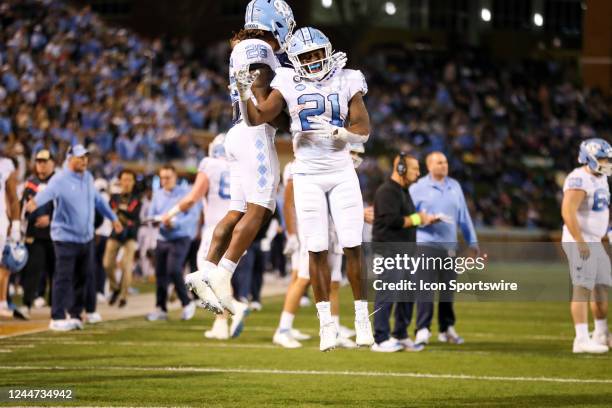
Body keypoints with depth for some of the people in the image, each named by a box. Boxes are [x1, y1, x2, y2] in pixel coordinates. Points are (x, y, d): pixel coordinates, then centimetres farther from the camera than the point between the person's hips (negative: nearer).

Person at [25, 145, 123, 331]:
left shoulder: (88, 178, 9)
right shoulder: (60, 179, -15)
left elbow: (98, 200, 22)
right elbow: (47, 192, -35)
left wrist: (113, 218, 29)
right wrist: (35, 202, -56)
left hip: (86, 237, 7)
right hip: (66, 237, -7)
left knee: (84, 277, 11)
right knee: (63, 278, -8)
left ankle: (75, 314, 23)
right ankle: (58, 318, -2)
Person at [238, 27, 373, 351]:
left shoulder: (347, 82, 0)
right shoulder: (289, 85, -1)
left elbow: (363, 130, -4)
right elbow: (256, 118, -6)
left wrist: (337, 132, -23)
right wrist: (244, 93, -23)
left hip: (342, 173, 0)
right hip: (307, 176, 0)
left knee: (352, 247, -2)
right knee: (317, 250, -1)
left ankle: (362, 316, 6)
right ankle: (326, 322, 3)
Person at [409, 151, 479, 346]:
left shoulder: (454, 186, 13)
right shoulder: (418, 188, 0)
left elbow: (464, 216, 16)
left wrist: (472, 242, 14)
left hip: (449, 245, 4)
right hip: (427, 244, -4)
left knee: (448, 289, 8)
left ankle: (447, 328, 19)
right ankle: (423, 330, -10)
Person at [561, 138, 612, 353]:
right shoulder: (579, 180, -18)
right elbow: (568, 212, -25)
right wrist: (580, 242, -26)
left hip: (594, 242, 10)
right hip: (580, 242, -10)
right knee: (583, 289, -10)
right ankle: (581, 340, -10)